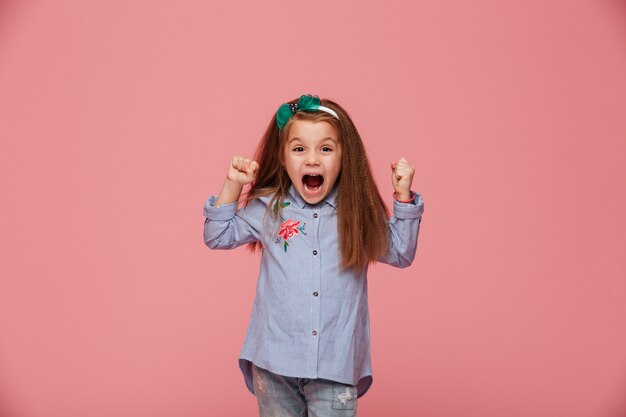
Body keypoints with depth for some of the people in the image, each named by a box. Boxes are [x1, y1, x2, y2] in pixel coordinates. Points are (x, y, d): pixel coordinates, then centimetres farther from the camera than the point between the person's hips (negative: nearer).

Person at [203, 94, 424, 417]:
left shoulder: (358, 213, 1)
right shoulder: (267, 209, 3)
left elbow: (400, 254, 9)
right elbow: (217, 236, 12)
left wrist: (403, 196, -1)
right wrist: (232, 187, 0)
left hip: (335, 365, -1)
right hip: (273, 364, 1)